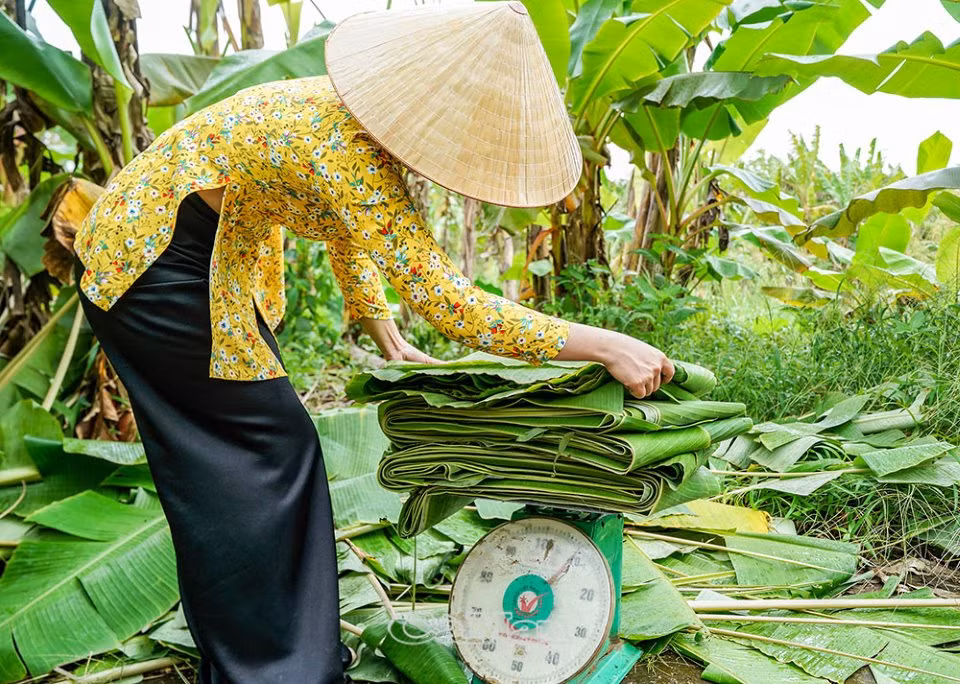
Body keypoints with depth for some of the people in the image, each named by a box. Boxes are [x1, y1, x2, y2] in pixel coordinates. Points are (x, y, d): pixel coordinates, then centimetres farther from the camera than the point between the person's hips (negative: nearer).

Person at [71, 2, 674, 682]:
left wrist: (388, 340, 12)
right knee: (270, 443, -6)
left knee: (236, 456, 13)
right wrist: (606, 345, -31)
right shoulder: (352, 153, -31)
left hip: (216, 261, 9)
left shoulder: (363, 116, -2)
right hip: (156, 268, -9)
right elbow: (446, 299, -34)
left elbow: (350, 234, 13)